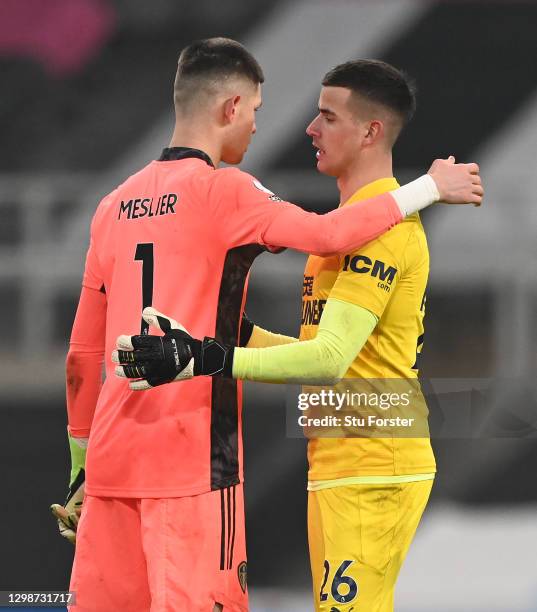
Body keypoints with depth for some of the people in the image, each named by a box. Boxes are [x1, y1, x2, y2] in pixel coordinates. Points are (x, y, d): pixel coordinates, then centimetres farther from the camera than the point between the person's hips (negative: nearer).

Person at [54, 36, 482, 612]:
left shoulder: (116, 204, 14)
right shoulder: (222, 191, -7)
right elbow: (327, 234, -21)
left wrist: (80, 461, 24)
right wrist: (430, 187, -8)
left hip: (112, 453, 7)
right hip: (192, 456, -7)